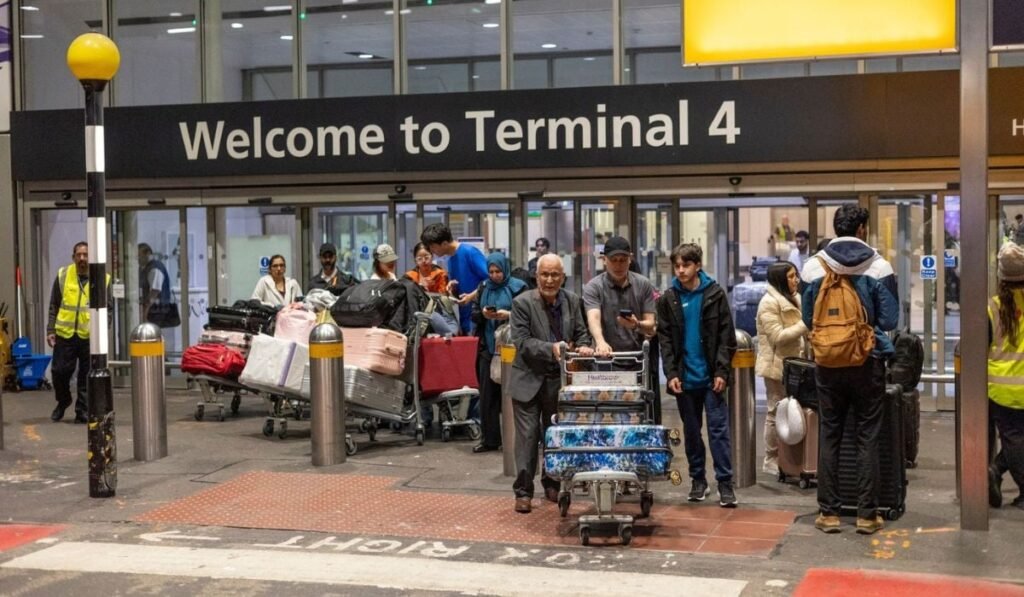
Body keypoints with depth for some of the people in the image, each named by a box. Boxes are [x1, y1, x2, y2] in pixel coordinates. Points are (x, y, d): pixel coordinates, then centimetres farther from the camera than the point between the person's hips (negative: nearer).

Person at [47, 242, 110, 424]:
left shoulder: (102, 278, 2)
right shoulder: (63, 275, 5)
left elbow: (109, 306, 8)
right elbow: (54, 306, 9)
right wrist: (50, 330, 4)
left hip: (90, 335, -1)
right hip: (65, 334, 1)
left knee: (87, 376, 3)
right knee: (60, 371, 4)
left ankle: (83, 411, 14)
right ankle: (63, 402, 30)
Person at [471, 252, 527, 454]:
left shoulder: (517, 287, -1)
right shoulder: (484, 288, 14)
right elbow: (474, 314, 16)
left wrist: (509, 315, -19)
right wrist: (483, 314, -5)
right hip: (487, 347, 4)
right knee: (487, 394, 3)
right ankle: (489, 439, 9)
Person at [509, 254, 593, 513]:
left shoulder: (572, 301, 3)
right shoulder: (522, 303, -11)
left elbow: (581, 333, 9)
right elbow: (521, 341, -17)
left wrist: (583, 346, -13)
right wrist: (552, 349, -28)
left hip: (559, 380, 4)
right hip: (529, 380, -4)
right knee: (528, 434, -3)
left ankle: (552, 484, 30)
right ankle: (523, 491, 4)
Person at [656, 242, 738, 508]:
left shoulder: (715, 294, -1)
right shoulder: (668, 299, 4)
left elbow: (726, 337, -2)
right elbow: (664, 339, 3)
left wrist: (722, 371, -10)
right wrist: (671, 373, -7)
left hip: (711, 376, -2)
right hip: (685, 377, 2)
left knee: (718, 429, -3)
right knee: (691, 431, 10)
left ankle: (725, 483, -1)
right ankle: (698, 480, 20)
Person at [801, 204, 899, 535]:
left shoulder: (813, 267, -3)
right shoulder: (878, 266, -8)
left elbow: (808, 320, 4)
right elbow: (890, 320, -5)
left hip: (828, 363, 2)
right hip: (868, 362, -1)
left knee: (829, 436, 9)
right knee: (867, 438, 5)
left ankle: (828, 513, 11)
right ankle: (867, 514, 8)